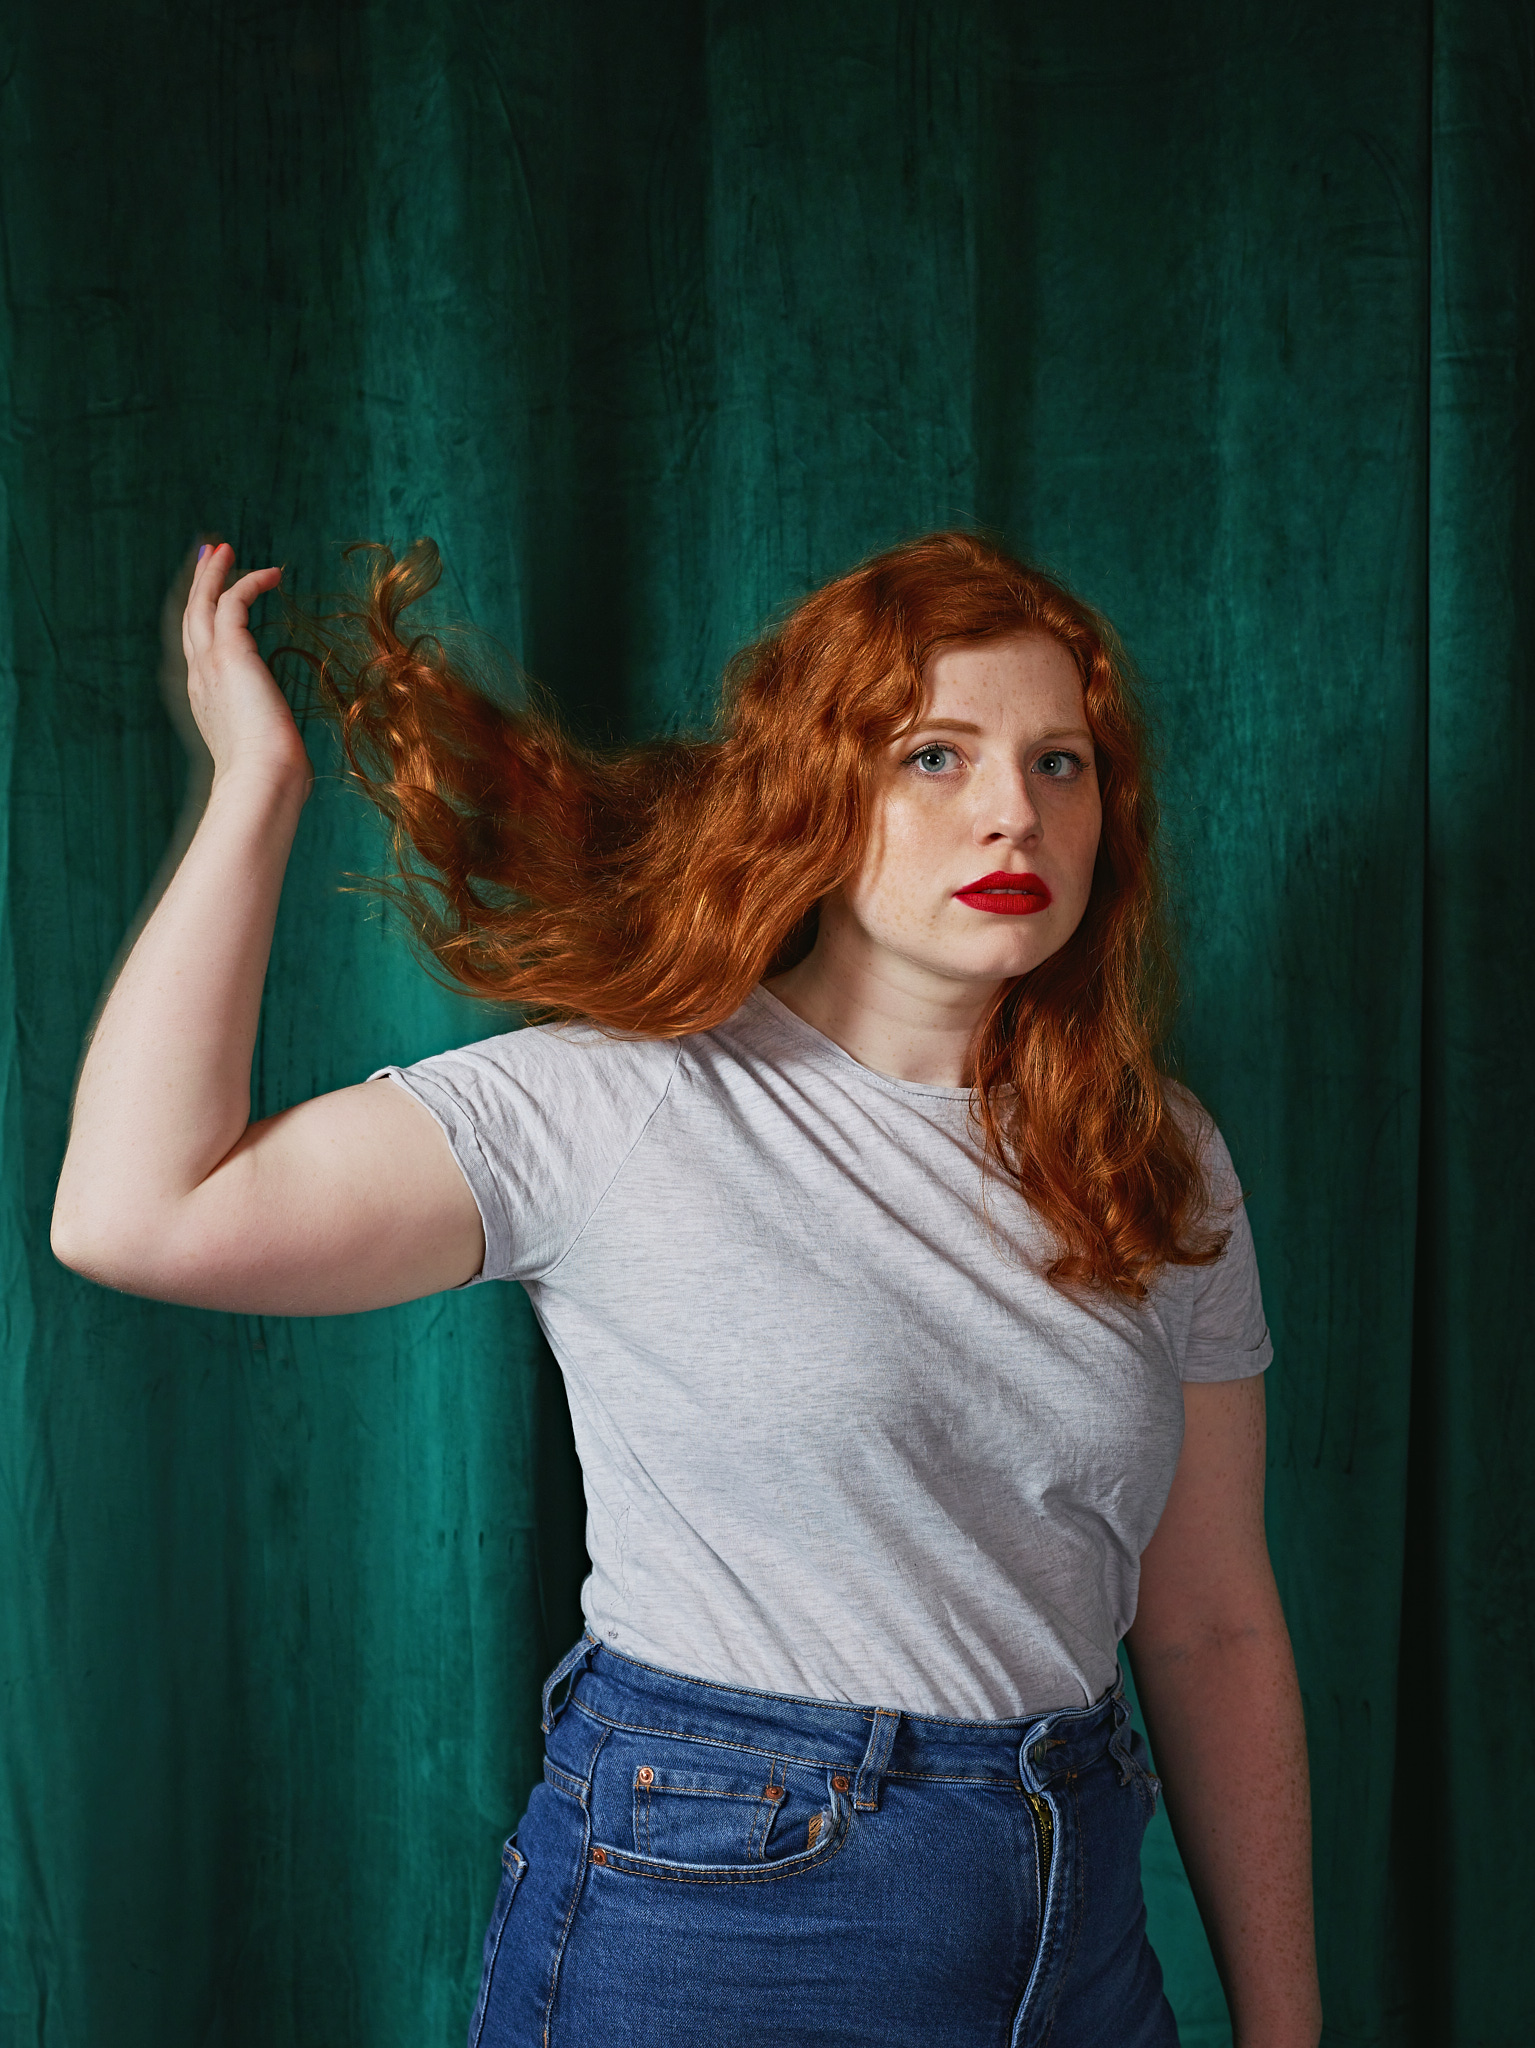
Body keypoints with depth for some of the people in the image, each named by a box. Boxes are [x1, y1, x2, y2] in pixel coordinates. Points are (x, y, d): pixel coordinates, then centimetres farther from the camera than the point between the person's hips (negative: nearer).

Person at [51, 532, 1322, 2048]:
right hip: (704, 1922, -4)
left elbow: (1213, 1628, 5)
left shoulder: (1160, 1161, 1)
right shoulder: (617, 1103, -13)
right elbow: (139, 1213, -22)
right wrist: (257, 781, -17)